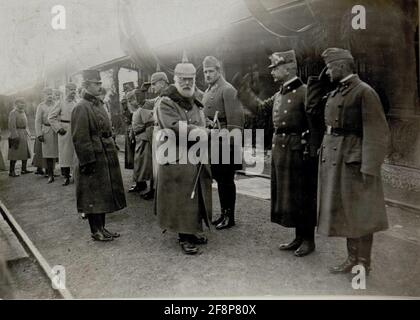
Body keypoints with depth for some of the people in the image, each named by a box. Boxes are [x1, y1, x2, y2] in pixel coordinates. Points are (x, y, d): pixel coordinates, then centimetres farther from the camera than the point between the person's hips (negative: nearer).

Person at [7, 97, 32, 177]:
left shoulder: (22, 112, 15)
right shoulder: (13, 113, -12)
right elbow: (12, 126, -19)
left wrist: (27, 133, 17)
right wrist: (15, 137, -23)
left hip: (24, 135, 9)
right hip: (17, 135, -9)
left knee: (26, 152, 12)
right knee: (15, 154, -7)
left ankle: (24, 169, 21)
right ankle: (11, 171, -3)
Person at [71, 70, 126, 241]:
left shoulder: (98, 104, 14)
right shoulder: (81, 108, -13)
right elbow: (80, 139, -17)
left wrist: (113, 151, 17)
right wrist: (87, 162, -19)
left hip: (107, 159, 9)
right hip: (94, 160, -9)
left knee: (104, 194, 14)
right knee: (93, 197, 2)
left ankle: (102, 227, 25)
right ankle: (96, 231, 13)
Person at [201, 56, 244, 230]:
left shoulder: (228, 90, -10)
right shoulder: (207, 92, 16)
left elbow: (235, 119, -16)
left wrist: (231, 146, -20)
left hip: (225, 145, -8)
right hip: (212, 145, 8)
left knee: (227, 180, 0)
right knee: (219, 179, 14)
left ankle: (230, 217, 12)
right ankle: (224, 213, 25)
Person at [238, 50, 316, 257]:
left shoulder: (303, 92, -11)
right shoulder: (279, 95, 14)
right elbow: (259, 107, 25)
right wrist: (244, 91, 16)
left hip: (296, 151, -8)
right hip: (279, 150, 9)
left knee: (303, 196, 2)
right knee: (286, 195, 14)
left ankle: (309, 240, 17)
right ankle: (299, 237, 27)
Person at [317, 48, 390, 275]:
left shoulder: (364, 92, -10)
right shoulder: (335, 93, 13)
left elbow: (377, 134, -14)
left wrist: (369, 168, -18)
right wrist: (324, 154, 12)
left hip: (353, 161, -8)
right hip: (333, 160, 8)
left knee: (360, 214, 4)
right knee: (344, 212, 15)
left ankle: (363, 264, 19)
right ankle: (352, 259, 30)